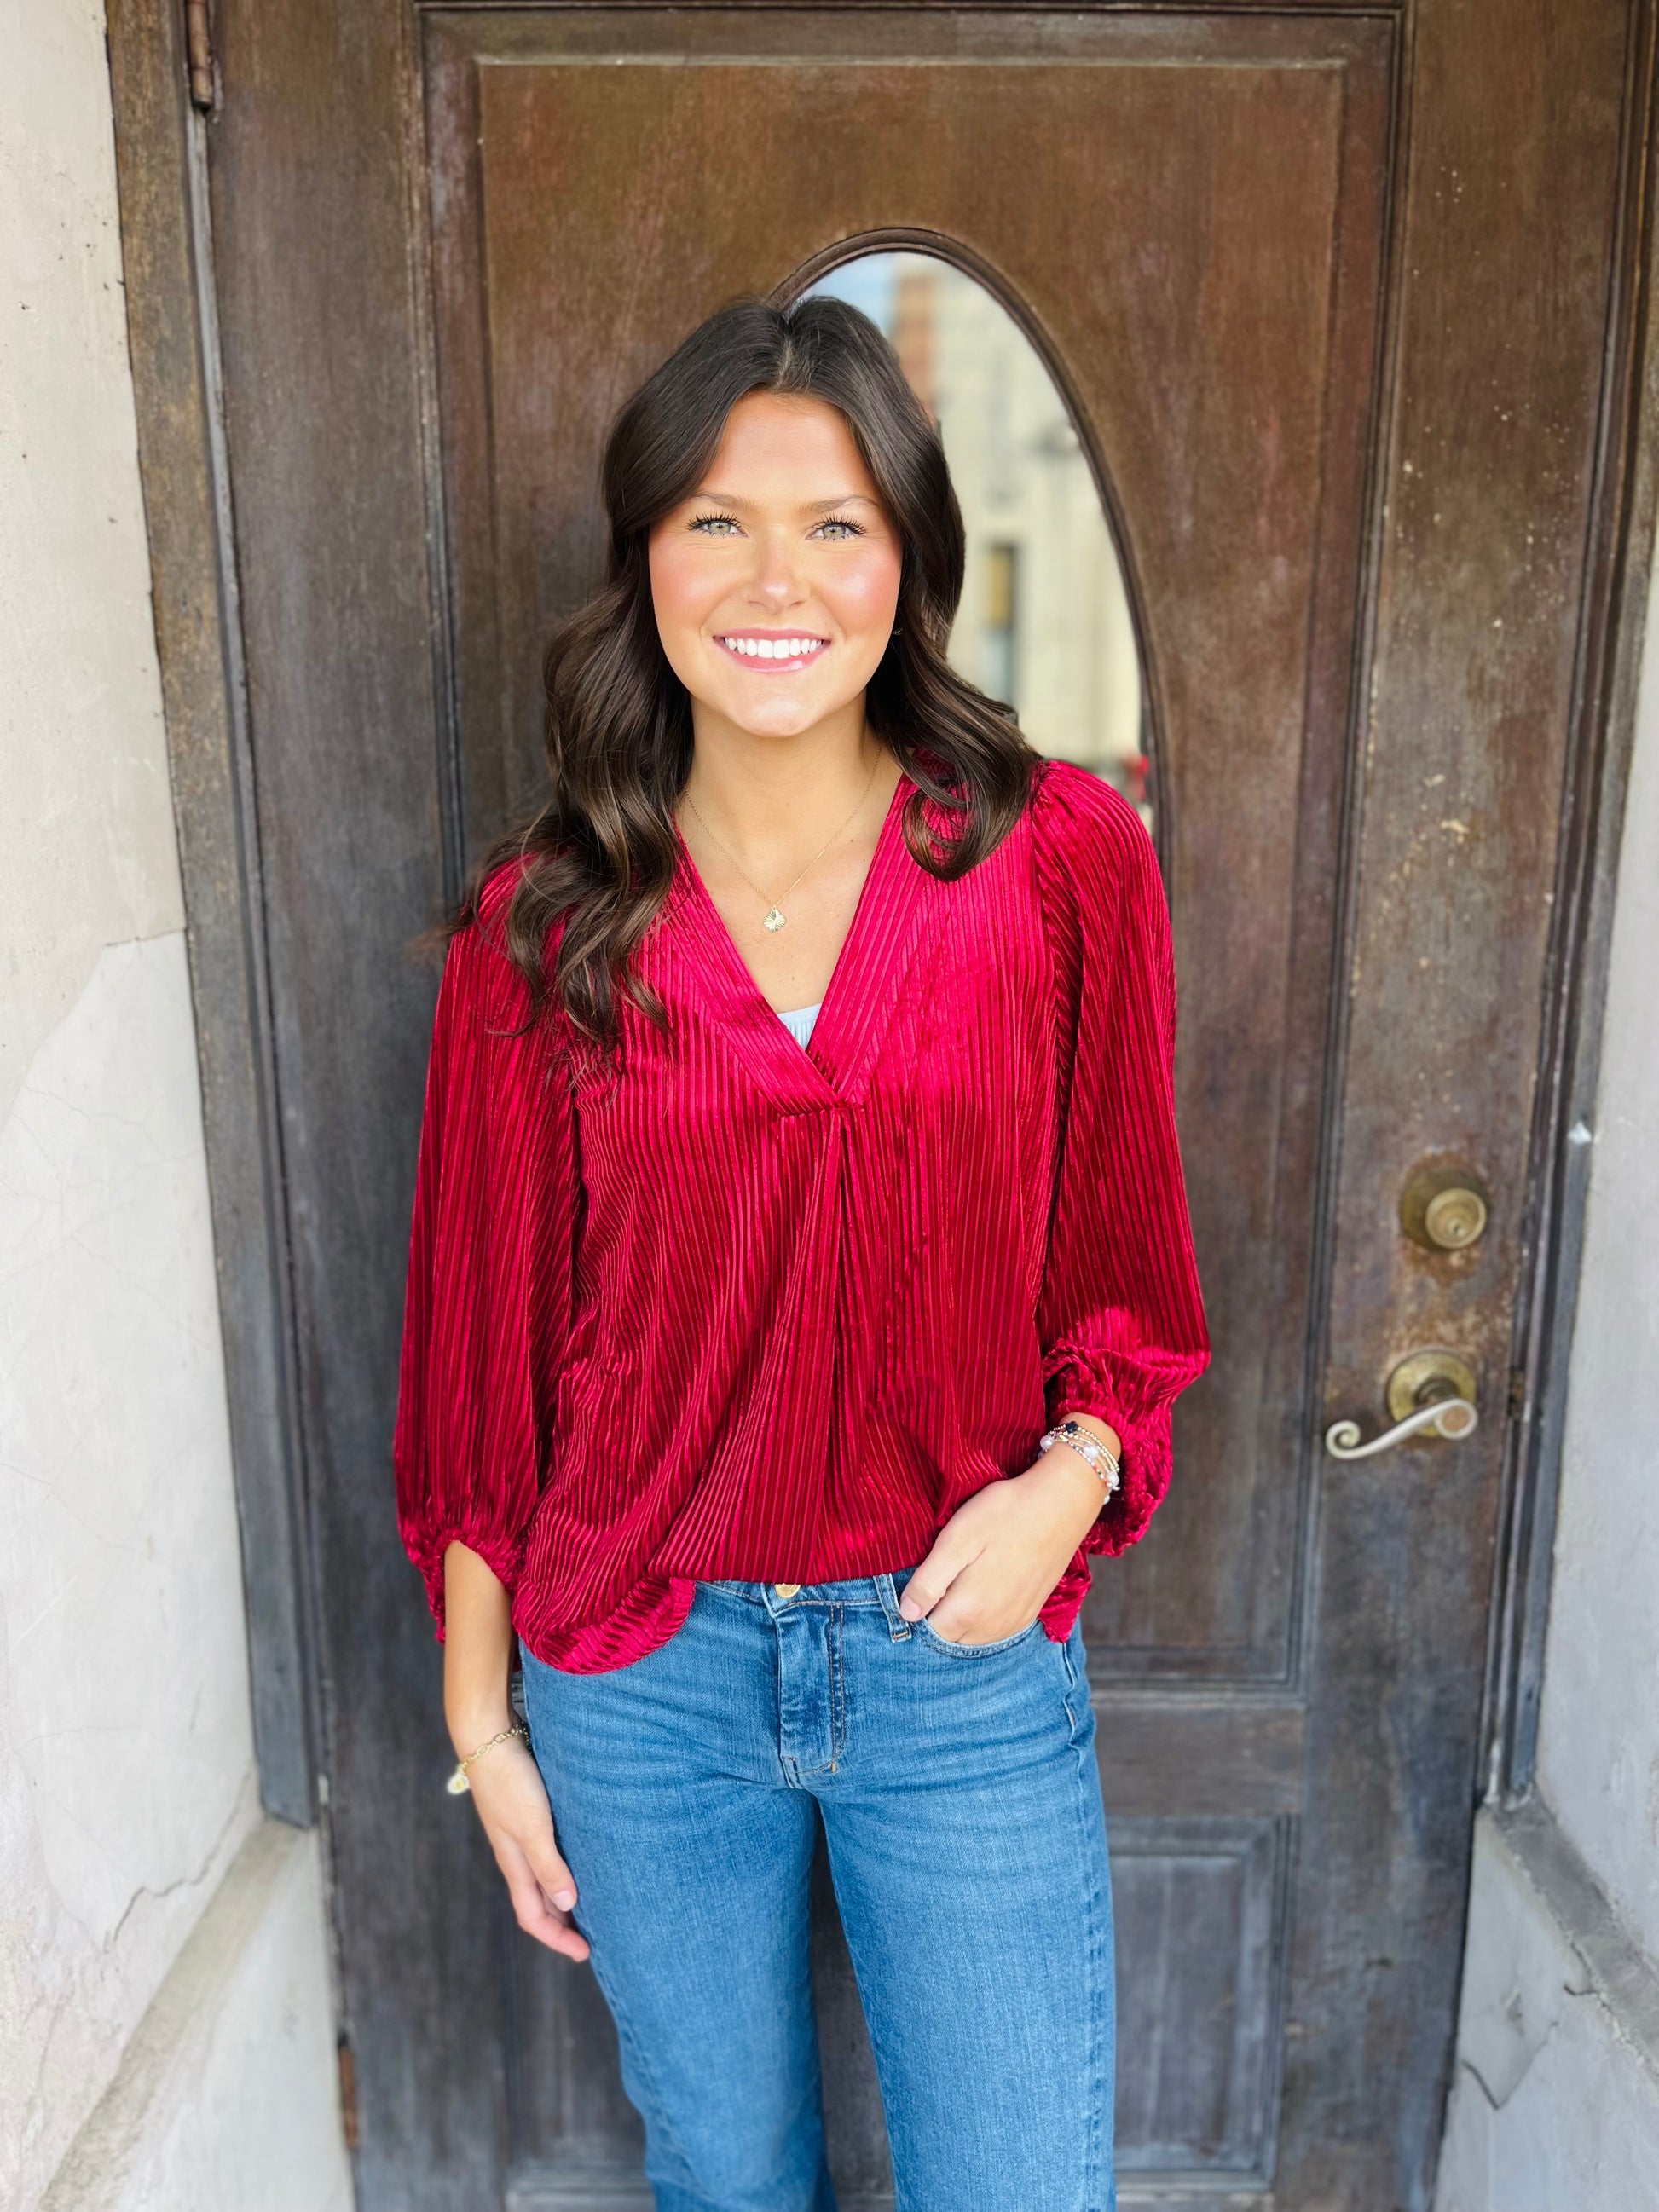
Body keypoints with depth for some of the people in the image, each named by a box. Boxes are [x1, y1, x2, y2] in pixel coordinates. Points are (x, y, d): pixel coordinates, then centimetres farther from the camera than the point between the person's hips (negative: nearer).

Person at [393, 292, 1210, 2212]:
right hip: (639, 1666, 1)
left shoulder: (1062, 857, -8)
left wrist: (1070, 1477, -16)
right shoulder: (541, 925, -6)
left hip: (965, 1654, 0)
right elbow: (486, 1343, -1)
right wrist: (483, 1728, 4)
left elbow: (1127, 1254, 2)